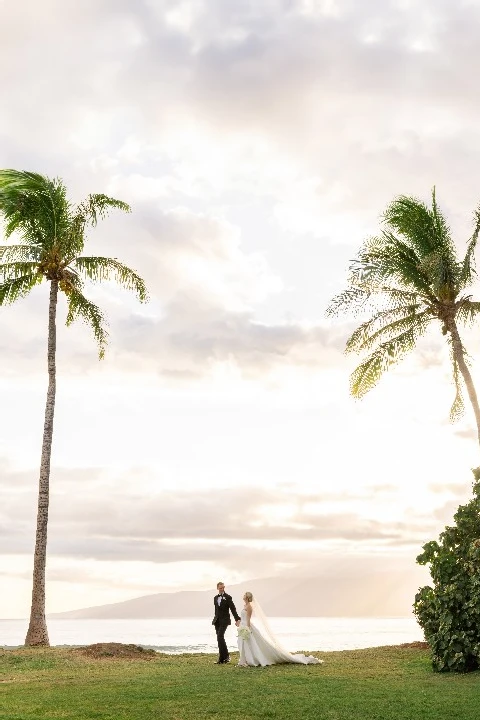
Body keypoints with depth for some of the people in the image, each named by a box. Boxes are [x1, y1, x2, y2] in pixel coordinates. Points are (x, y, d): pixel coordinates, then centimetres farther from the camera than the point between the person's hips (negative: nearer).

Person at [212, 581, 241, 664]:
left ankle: (222, 658, -11)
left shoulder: (228, 597, -5)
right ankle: (225, 657, 13)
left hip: (224, 620, -6)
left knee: (220, 637, -17)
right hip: (217, 620, 6)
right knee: (220, 638, 6)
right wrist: (215, 618, 18)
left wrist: (237, 619, -15)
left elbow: (233, 609, -8)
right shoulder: (215, 598, 13)